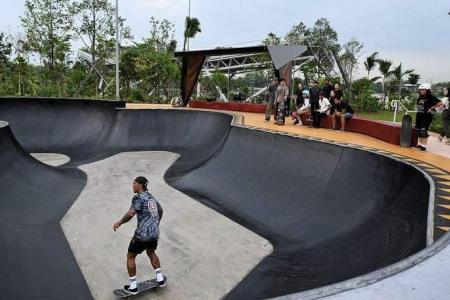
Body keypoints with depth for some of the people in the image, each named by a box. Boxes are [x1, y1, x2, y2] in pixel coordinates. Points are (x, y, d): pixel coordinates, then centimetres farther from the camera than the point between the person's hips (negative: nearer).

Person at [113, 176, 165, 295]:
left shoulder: (138, 198, -12)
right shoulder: (151, 197, 13)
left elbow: (131, 214, -25)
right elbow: (160, 210, 29)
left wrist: (119, 223, -10)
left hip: (142, 234, -7)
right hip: (155, 232, 7)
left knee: (130, 256, 14)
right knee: (151, 252, 32)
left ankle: (133, 286, 18)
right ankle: (160, 279, 30)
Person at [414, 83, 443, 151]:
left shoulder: (431, 97, -10)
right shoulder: (420, 98, 11)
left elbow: (440, 103, -16)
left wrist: (432, 108, -14)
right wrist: (418, 110, 13)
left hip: (427, 116, -7)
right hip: (419, 115, 7)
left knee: (424, 131, -10)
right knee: (418, 130, 11)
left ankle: (424, 146, -3)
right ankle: (420, 144, 23)